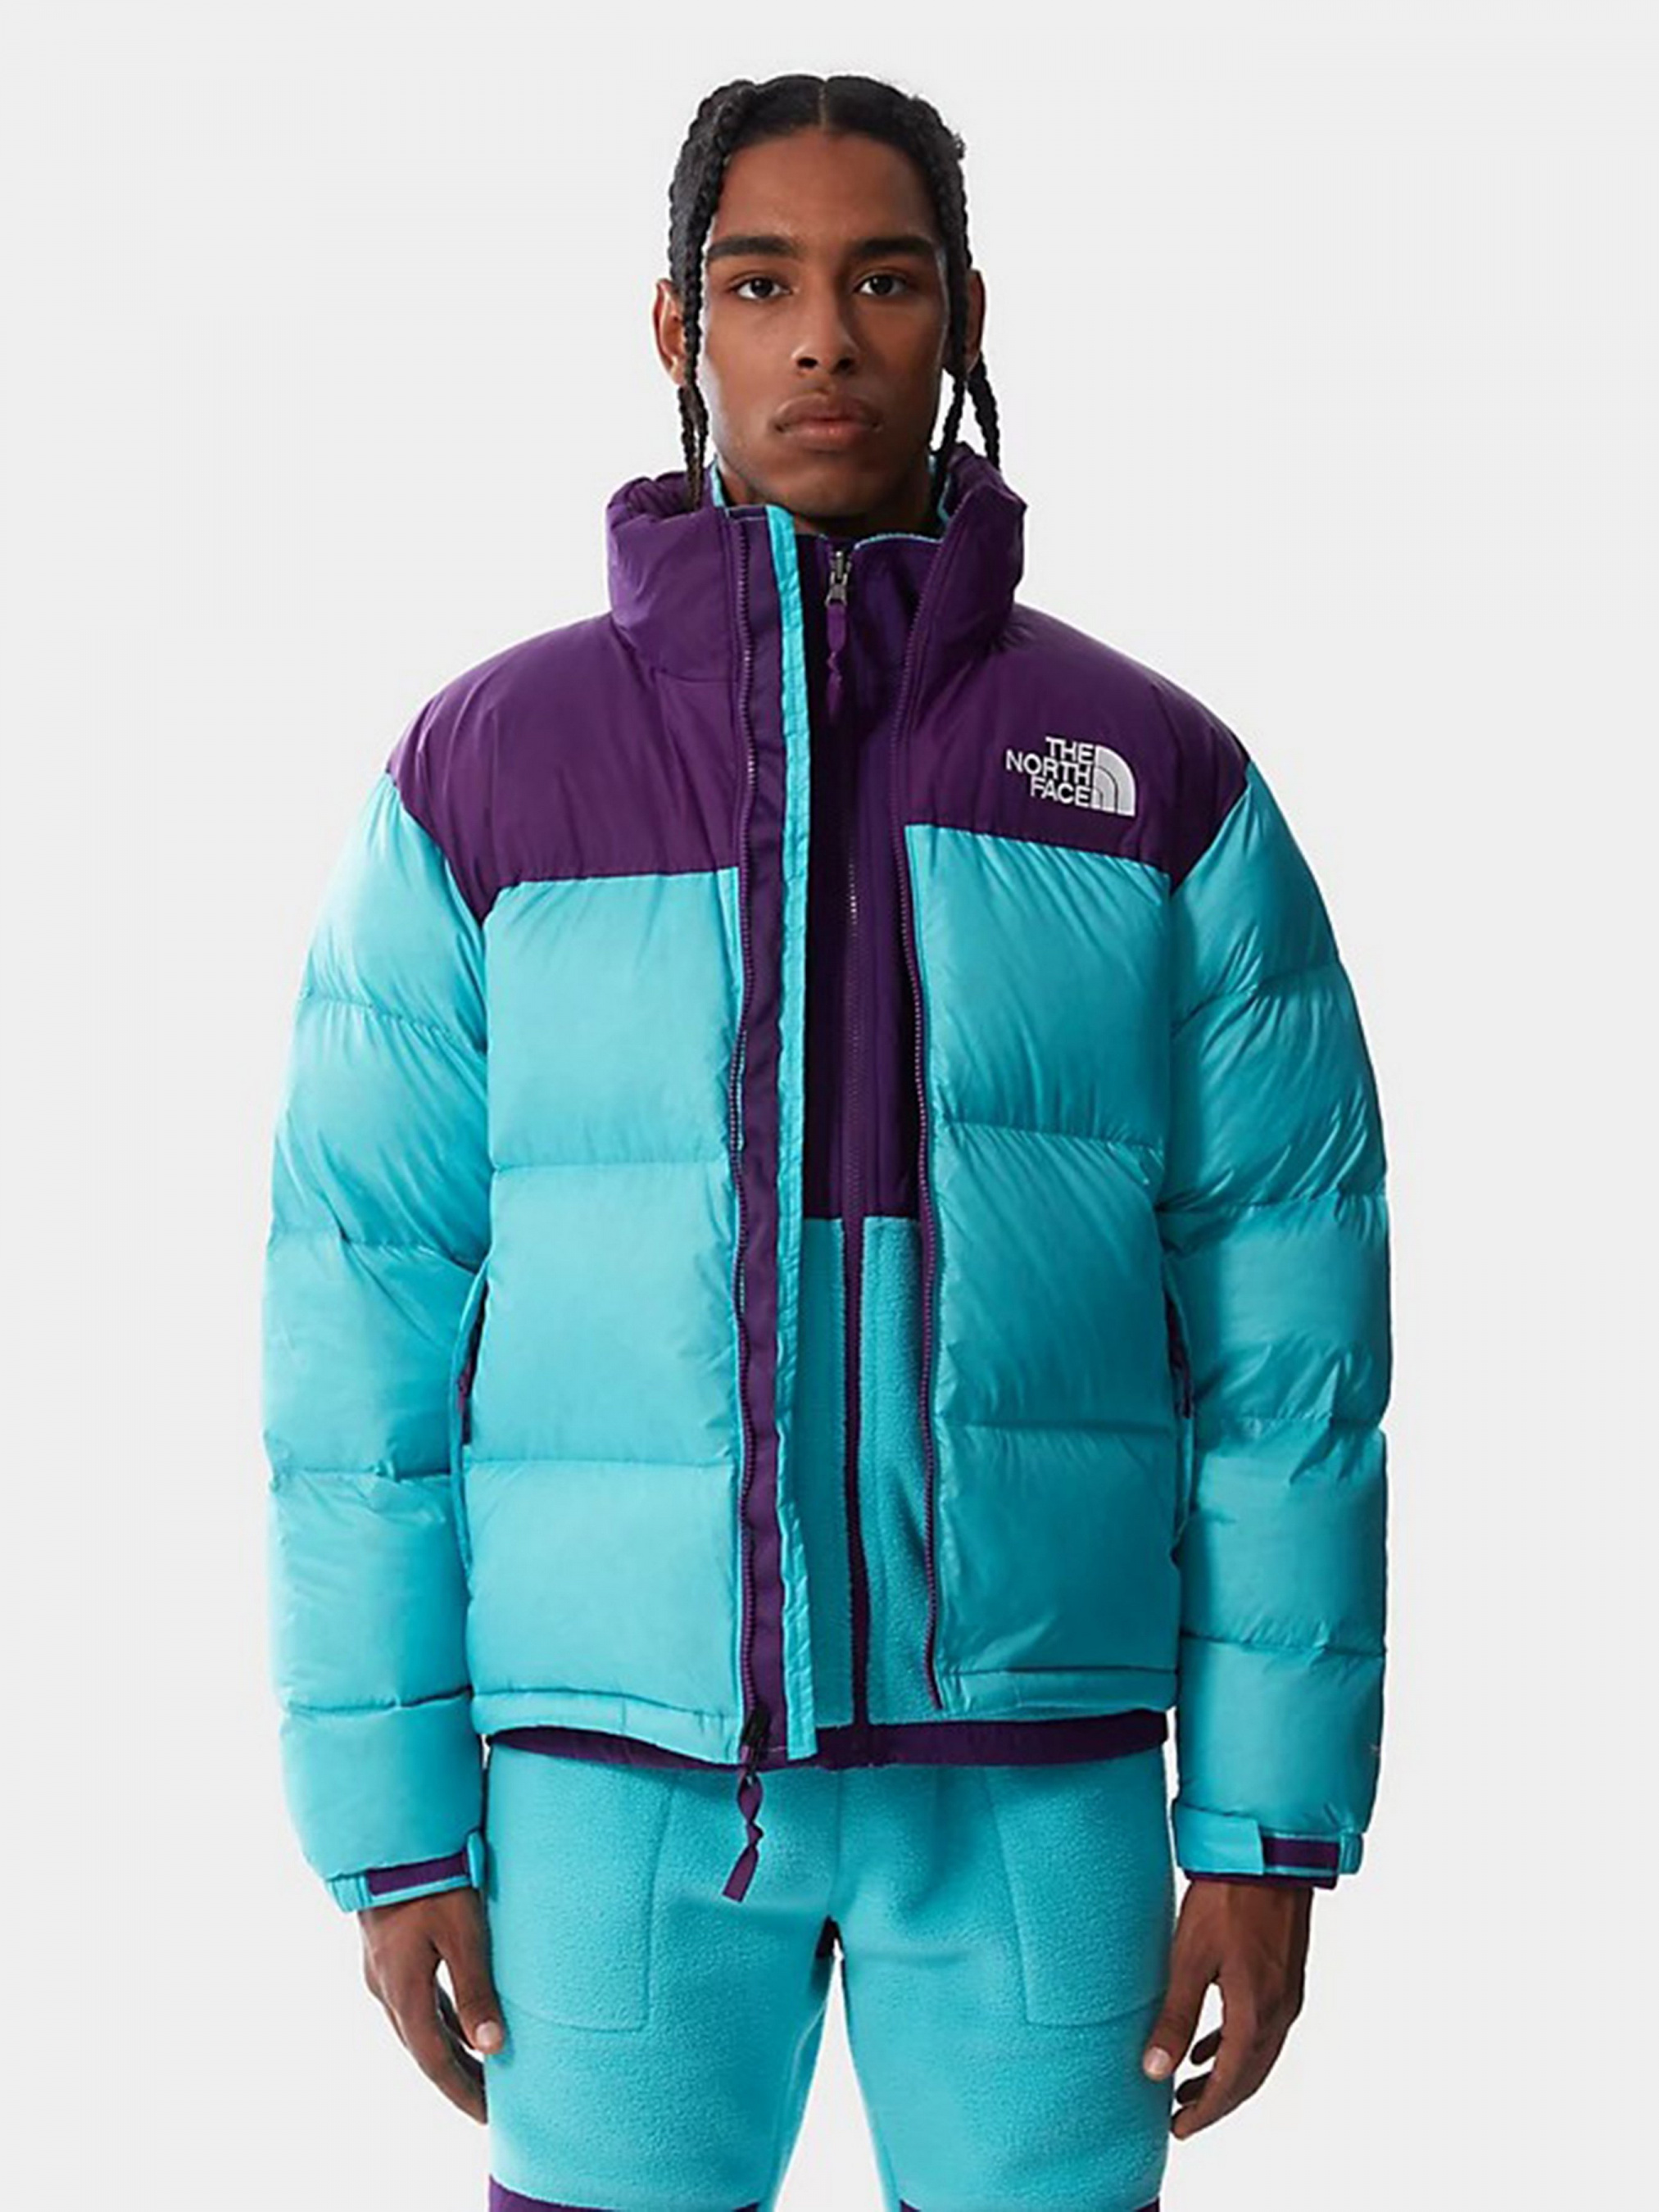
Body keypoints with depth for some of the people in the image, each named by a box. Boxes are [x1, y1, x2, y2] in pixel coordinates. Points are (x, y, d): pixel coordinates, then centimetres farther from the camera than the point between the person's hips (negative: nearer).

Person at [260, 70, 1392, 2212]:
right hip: (616, 1760, 0)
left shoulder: (1161, 783, 4)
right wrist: (390, 1827, -3)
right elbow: (360, 1327, 1)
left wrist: (1271, 1824, -2)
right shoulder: (481, 772, 2)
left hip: (1036, 1761, 1)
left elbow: (1286, 1330, 2)